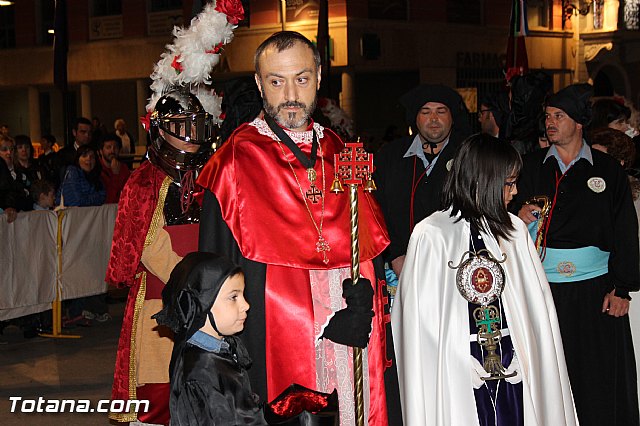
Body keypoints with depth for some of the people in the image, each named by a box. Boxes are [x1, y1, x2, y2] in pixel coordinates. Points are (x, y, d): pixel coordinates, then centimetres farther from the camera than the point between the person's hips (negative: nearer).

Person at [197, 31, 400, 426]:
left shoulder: (342, 156, 11)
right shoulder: (235, 164, -5)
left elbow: (371, 245, 12)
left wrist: (363, 297, -10)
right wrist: (325, 321, -12)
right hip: (274, 345, -4)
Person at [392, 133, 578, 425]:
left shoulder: (514, 229, 7)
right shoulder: (431, 235, -7)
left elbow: (536, 306, 8)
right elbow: (419, 318, -7)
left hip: (511, 367, 4)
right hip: (456, 375, -4)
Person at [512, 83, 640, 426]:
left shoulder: (607, 170, 3)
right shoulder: (532, 167, 10)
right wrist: (518, 216, -8)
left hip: (593, 288, -1)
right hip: (541, 285, 2)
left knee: (599, 380, 1)